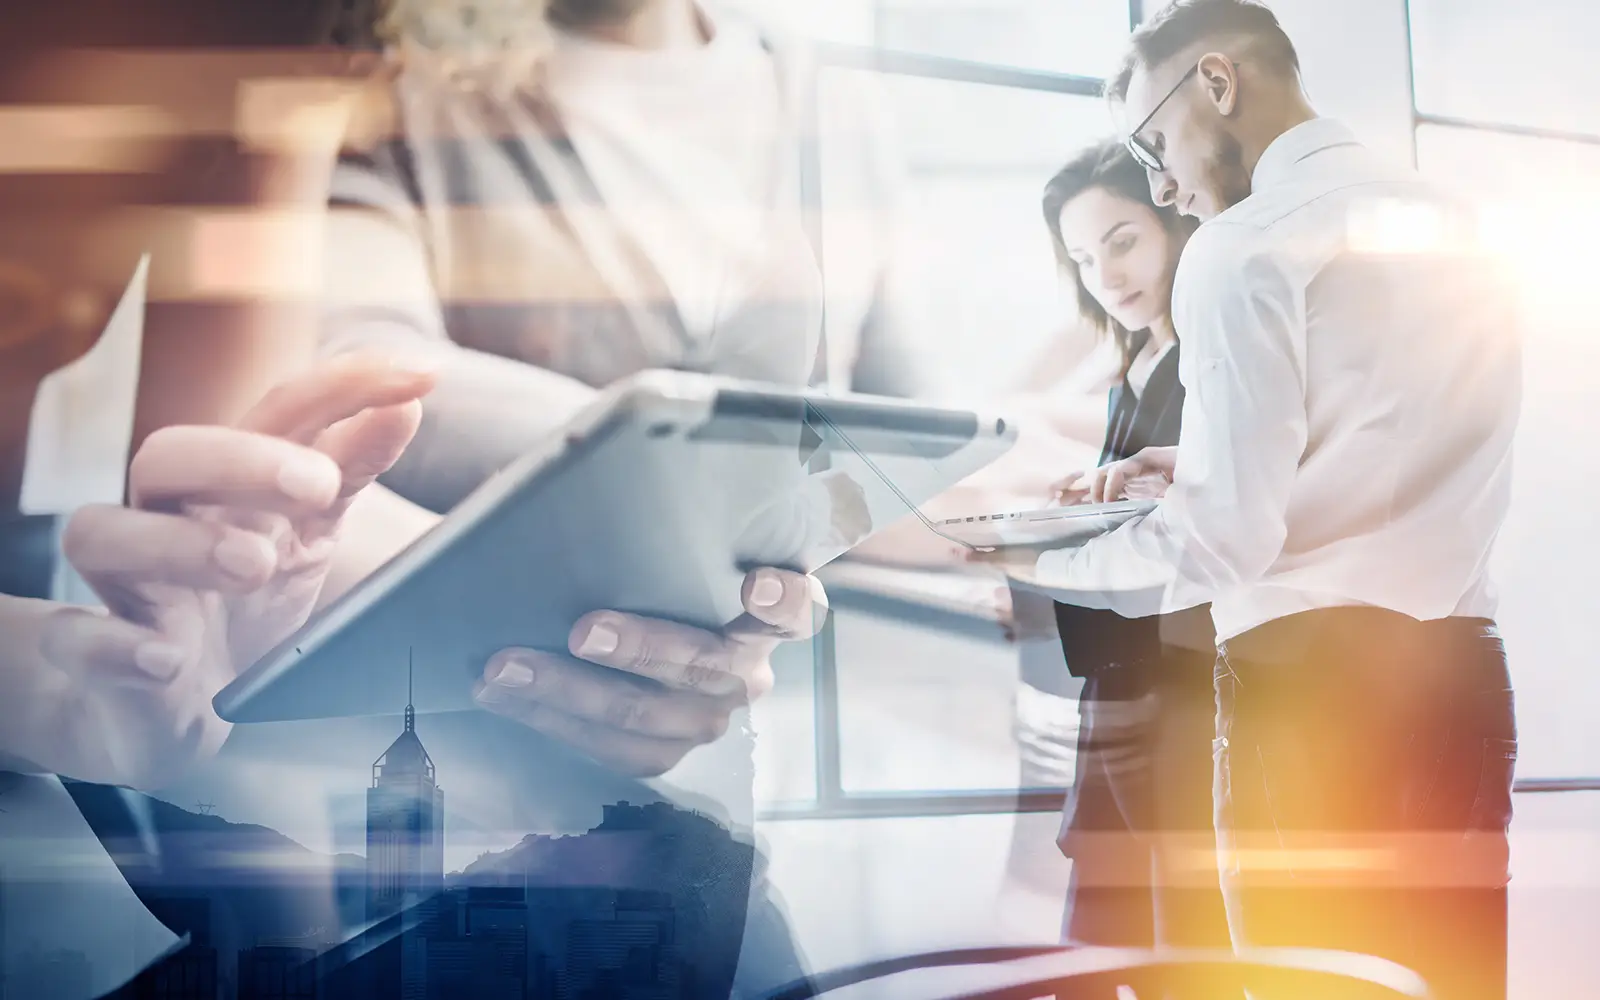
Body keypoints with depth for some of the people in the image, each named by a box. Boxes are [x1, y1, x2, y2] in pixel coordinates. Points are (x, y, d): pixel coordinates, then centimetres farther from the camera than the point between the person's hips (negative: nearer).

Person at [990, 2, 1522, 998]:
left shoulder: (1242, 248, -9)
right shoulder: (1449, 223, 14)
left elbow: (1221, 539, -14)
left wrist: (1035, 559, -1)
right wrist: (1211, 466, 23)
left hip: (1312, 682, -7)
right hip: (1464, 672, 7)